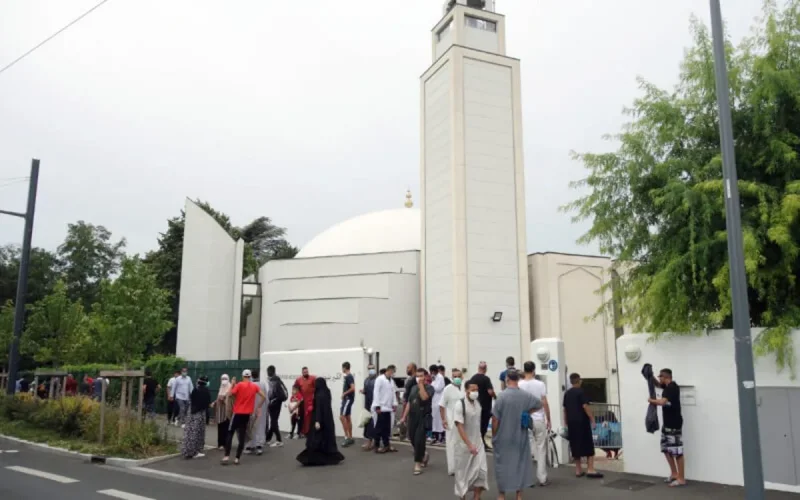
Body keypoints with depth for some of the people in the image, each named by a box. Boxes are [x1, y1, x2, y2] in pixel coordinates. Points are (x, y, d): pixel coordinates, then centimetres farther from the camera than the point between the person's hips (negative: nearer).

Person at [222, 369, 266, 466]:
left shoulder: (239, 385, -8)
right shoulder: (255, 386, 3)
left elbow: (230, 394, -12)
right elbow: (264, 397, 1)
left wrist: (232, 384, 1)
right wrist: (258, 407, 10)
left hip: (237, 413, -3)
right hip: (247, 414, 3)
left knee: (230, 433, 7)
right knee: (242, 436, 7)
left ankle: (227, 456, -3)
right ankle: (237, 458, 5)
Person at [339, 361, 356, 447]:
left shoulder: (348, 377, -16)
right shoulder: (349, 376, 14)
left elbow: (353, 388, -27)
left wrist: (344, 393, -16)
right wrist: (344, 394, 11)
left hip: (348, 399, -10)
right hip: (347, 399, 10)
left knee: (342, 417, -12)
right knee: (348, 417, 12)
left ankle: (347, 437, -11)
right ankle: (350, 438, 16)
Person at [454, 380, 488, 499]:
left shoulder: (478, 403, 2)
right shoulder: (460, 405, -17)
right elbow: (459, 427, -20)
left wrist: (479, 441, 14)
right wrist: (469, 445, -23)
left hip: (478, 443, 5)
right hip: (464, 444, -5)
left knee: (482, 470, -1)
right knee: (463, 472, 8)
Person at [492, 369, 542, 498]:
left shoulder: (502, 396, -17)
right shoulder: (526, 396, -4)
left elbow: (495, 419, -13)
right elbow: (539, 404, 15)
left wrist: (494, 435, 0)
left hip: (503, 438, -3)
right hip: (520, 437, 3)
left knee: (503, 464, 8)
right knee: (520, 463, 14)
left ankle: (501, 494, 16)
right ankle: (519, 494, 21)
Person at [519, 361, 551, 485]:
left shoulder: (519, 385, -4)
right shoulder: (540, 384, -5)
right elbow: (545, 403, -4)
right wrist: (549, 420, 5)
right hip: (539, 420, -1)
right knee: (541, 450, 8)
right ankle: (542, 478, 12)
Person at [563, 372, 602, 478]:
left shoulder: (567, 393, 11)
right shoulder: (581, 392, -8)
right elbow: (585, 406, -16)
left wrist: (566, 423, 21)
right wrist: (592, 419, -13)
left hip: (571, 422, 6)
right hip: (582, 422, -6)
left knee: (575, 446, 9)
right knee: (588, 445, -1)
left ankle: (578, 470, 12)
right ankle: (590, 470, -6)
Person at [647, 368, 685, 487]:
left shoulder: (672, 387, -20)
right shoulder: (668, 386, 9)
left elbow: (663, 402, -32)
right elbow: (657, 384, 28)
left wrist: (651, 400, -14)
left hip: (674, 424, -10)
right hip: (667, 423, 10)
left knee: (677, 451, -5)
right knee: (666, 449, 15)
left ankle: (681, 479, 0)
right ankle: (674, 473, 25)